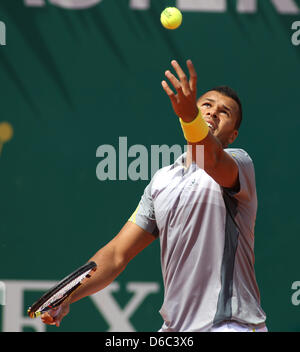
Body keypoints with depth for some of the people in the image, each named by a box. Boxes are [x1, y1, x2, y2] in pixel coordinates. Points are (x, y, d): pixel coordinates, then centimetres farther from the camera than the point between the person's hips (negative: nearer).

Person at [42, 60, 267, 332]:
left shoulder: (238, 162, -3)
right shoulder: (162, 181, 15)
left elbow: (212, 160, -29)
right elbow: (117, 254, 12)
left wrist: (190, 116, -49)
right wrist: (66, 297, -4)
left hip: (232, 324, -6)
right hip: (174, 326, 6)